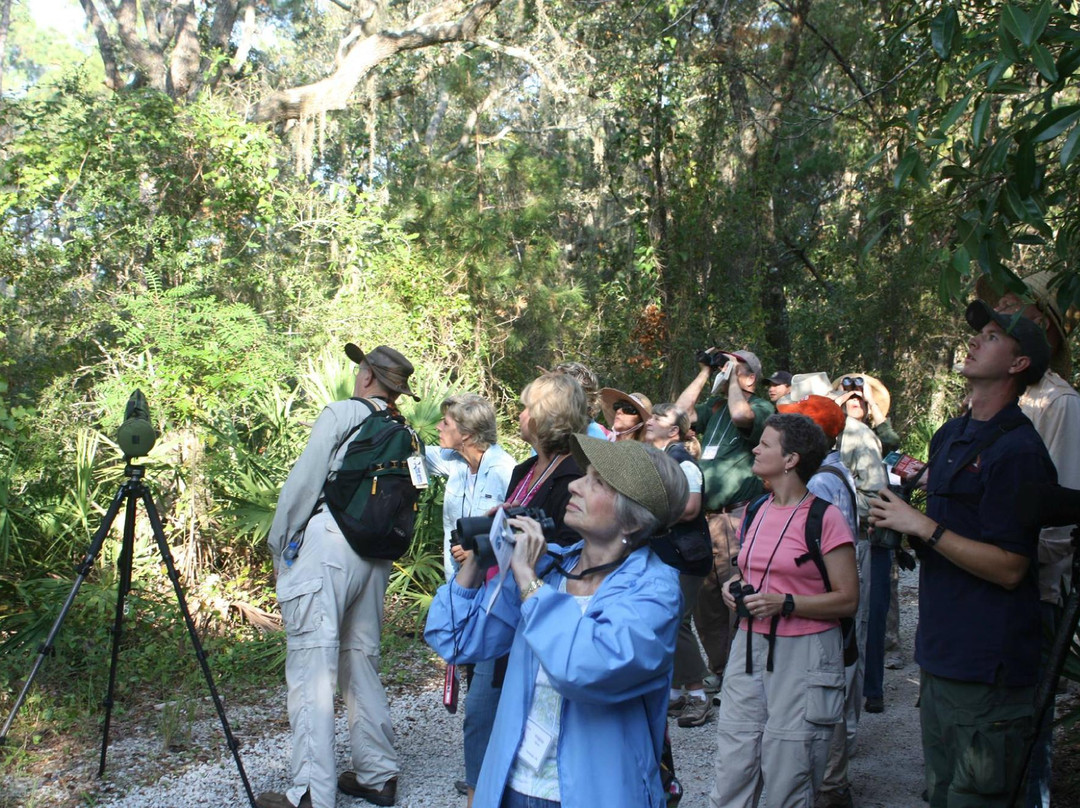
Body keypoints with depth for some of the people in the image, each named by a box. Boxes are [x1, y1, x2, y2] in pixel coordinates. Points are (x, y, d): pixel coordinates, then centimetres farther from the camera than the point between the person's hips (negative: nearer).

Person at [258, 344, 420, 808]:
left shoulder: (341, 414, -2)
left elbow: (303, 482, -5)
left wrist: (278, 543, 3)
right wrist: (387, 550, 18)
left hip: (327, 543, -7)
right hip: (376, 555, 7)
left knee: (310, 669, -6)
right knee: (361, 661, 16)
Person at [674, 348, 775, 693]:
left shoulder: (761, 408, -3)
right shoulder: (714, 406, 18)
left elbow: (740, 414, -25)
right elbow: (680, 412, 6)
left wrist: (731, 378, -9)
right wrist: (705, 372, 9)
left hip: (739, 517, -7)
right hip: (705, 516, 8)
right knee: (704, 597, 11)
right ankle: (720, 668, 21)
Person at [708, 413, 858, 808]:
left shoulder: (825, 517, -9)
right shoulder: (755, 512, 11)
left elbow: (847, 600, -10)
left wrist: (785, 604, -20)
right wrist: (734, 586, 4)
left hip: (803, 656, -6)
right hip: (749, 647, 6)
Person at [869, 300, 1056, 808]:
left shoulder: (1018, 450, -15)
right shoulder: (949, 436, 13)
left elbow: (1008, 567, -20)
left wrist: (922, 526, -17)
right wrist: (897, 518, 11)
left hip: (987, 671, -9)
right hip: (941, 654, 9)